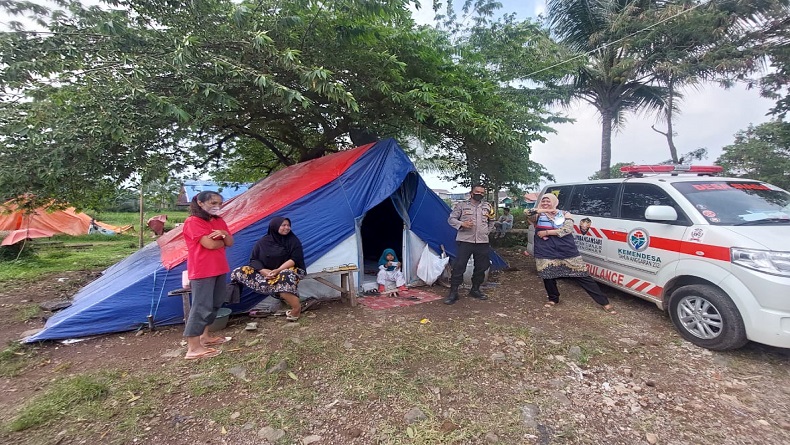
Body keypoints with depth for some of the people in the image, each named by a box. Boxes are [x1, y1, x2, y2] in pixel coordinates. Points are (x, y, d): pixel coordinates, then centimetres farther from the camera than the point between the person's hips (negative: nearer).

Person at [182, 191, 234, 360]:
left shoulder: (219, 221, 12)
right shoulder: (193, 222, -13)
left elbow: (230, 243, 8)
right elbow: (209, 244, -22)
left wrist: (224, 234, -14)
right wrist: (222, 240, -2)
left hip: (219, 269, 9)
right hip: (202, 271, -9)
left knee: (214, 304, 15)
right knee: (201, 307, -8)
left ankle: (205, 336, 30)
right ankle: (193, 348, -2)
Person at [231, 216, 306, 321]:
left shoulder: (293, 241, -6)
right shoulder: (263, 242, 0)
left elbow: (294, 259, -13)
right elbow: (254, 260, -2)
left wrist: (278, 270, -25)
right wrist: (264, 271, -21)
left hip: (289, 270, -4)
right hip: (267, 272, 4)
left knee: (285, 276, -41)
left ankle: (296, 308, -21)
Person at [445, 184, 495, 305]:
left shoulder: (487, 206, 11)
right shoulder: (462, 205, 1)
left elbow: (491, 221, 26)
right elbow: (451, 219, 1)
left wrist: (487, 232, 14)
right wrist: (462, 224, -16)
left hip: (482, 242, 4)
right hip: (465, 241, -4)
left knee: (481, 267, 10)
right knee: (458, 266, -7)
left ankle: (475, 290, 29)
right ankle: (453, 292, 2)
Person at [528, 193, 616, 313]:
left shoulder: (564, 214, 5)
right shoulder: (538, 215, 6)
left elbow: (568, 229, -11)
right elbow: (529, 214, -16)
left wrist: (547, 232, -12)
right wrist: (541, 210, -29)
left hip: (568, 252, 0)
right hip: (546, 253, 1)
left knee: (583, 276, 2)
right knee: (548, 276, 8)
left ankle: (604, 302, 10)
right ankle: (553, 298, 34)